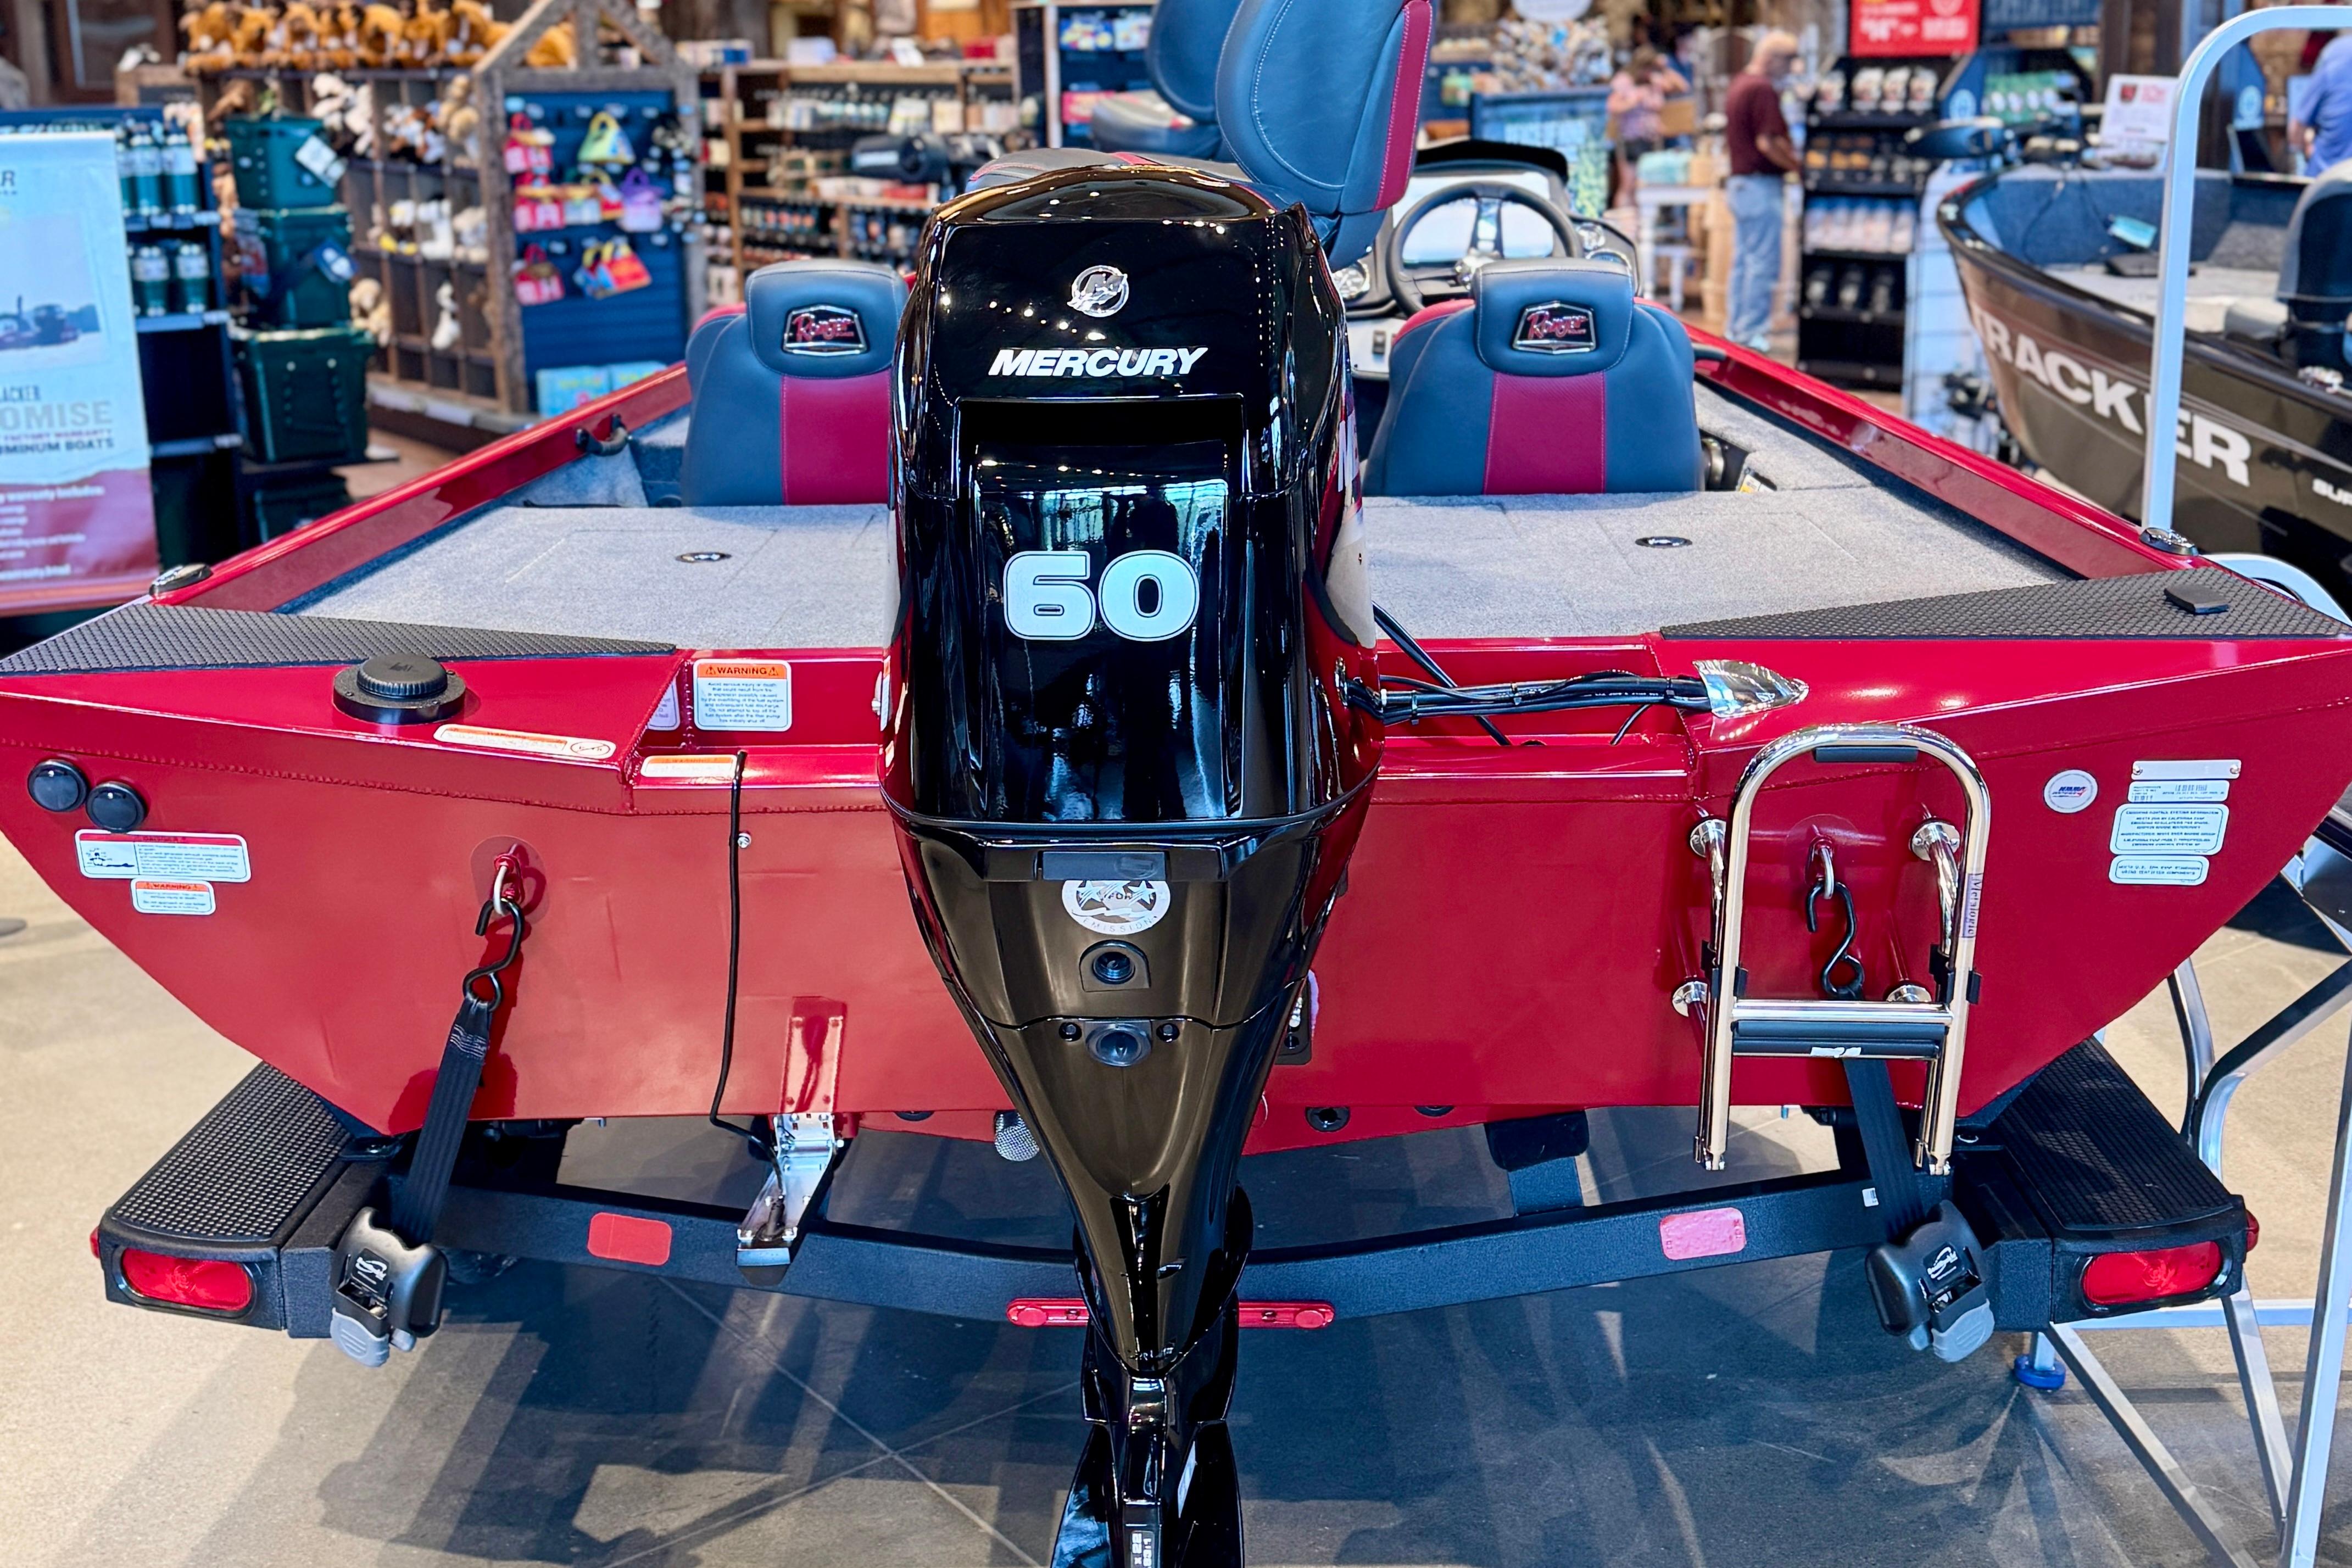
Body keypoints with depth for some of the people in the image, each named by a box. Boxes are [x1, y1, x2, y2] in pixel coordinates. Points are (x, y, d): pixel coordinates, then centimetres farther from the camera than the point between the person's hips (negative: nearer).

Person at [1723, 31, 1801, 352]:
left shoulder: (1739, 83, 16)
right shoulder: (1763, 89, -15)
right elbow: (1769, 142, -21)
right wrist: (1799, 166, -12)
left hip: (1738, 180, 10)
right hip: (1760, 184, -10)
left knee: (1743, 259, 13)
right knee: (1763, 262, -6)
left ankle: (1737, 329, 17)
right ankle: (1753, 332, -4)